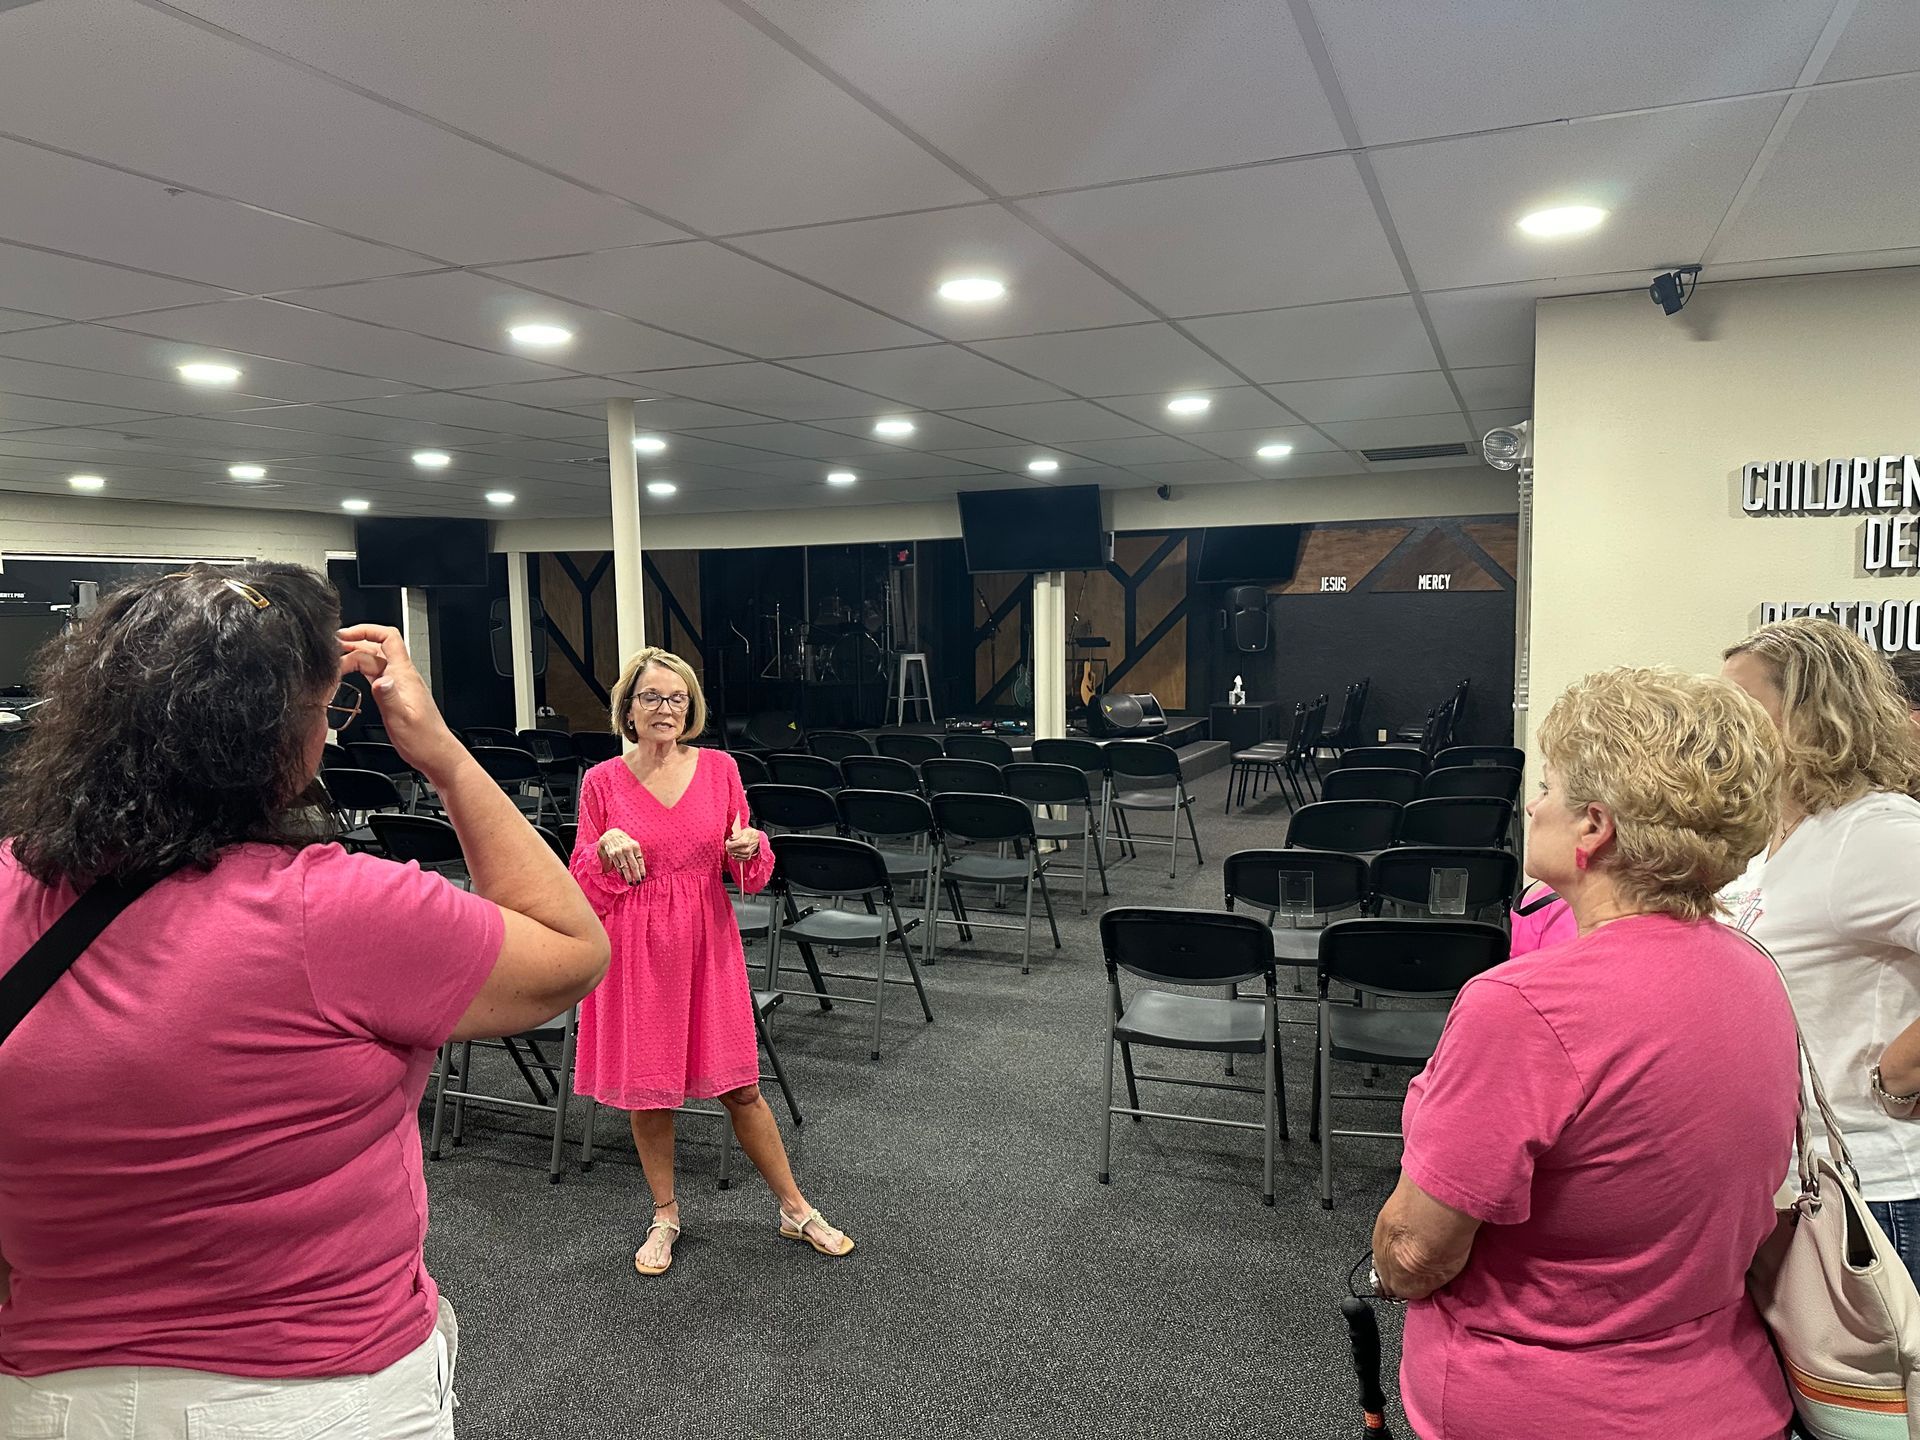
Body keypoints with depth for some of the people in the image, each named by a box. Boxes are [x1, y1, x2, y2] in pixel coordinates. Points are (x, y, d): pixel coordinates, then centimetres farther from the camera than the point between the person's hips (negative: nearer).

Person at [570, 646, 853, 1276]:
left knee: (739, 1087, 6)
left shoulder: (719, 768, 0)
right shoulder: (602, 782, -4)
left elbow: (747, 872, 7)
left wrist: (749, 848, -15)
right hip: (636, 950, 0)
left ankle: (796, 1210, 23)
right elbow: (583, 886, 0)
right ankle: (665, 1216, 32)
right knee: (645, 1091, 10)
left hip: (708, 944, 0)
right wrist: (606, 846, -20)